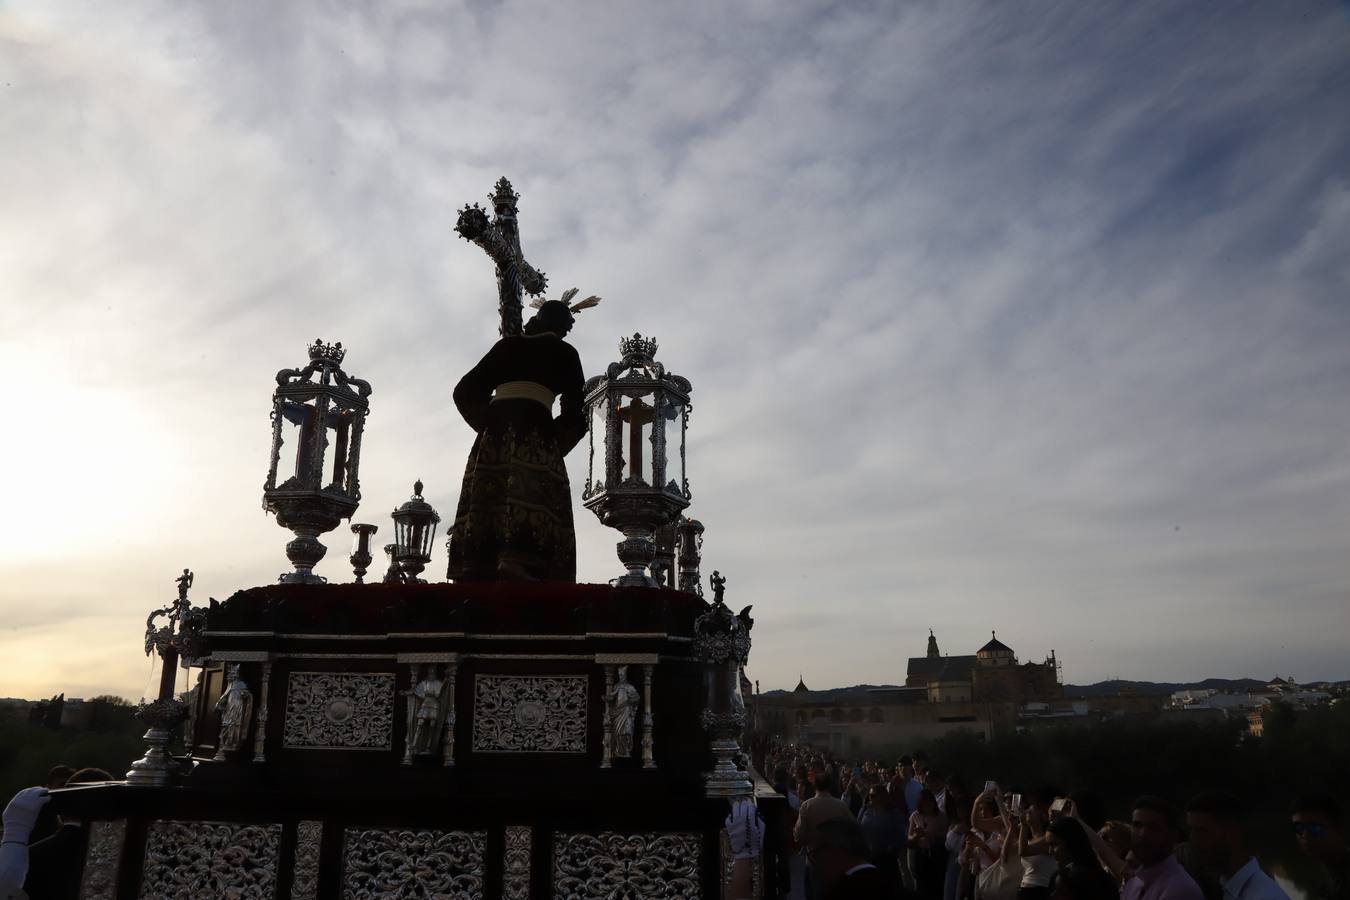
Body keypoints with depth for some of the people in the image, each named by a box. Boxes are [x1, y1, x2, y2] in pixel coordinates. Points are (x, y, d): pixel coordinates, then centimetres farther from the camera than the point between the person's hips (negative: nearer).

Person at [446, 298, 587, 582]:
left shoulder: (507, 344, 24)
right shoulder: (565, 353, 16)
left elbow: (465, 391, 21)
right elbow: (574, 415, 10)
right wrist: (556, 446, 22)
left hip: (494, 432, 4)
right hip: (535, 436, -4)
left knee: (486, 512, -2)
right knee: (530, 513, -15)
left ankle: (475, 578, -10)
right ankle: (516, 572, -33)